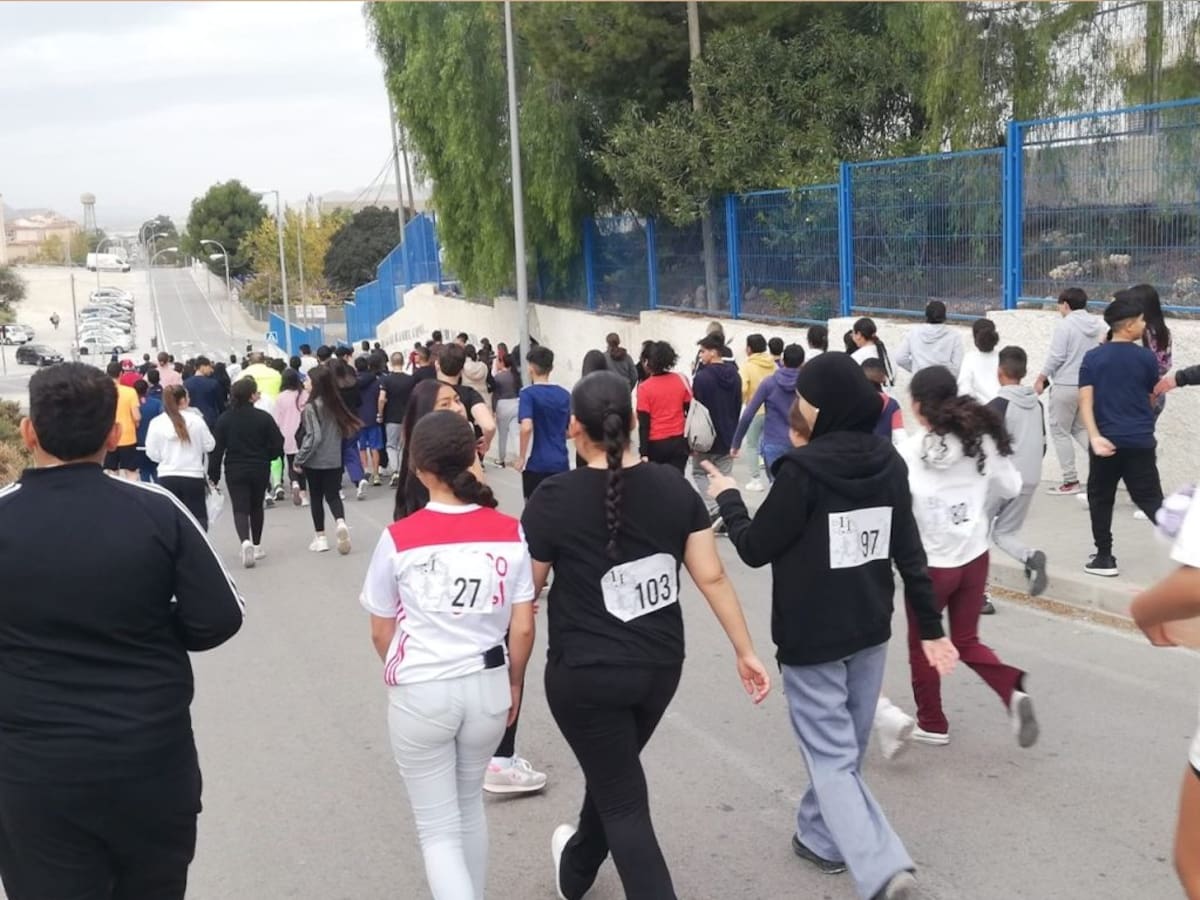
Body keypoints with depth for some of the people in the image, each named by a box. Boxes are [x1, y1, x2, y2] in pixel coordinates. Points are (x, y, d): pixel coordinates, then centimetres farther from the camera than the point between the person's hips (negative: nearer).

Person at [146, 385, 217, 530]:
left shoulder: (156, 423, -4)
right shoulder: (196, 420, -6)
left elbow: (152, 454, 0)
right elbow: (209, 446, 3)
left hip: (167, 477, 1)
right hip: (193, 476, -1)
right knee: (198, 518, 7)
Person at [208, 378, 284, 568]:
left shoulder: (224, 419, -6)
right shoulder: (264, 418, -9)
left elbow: (217, 449, -6)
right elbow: (278, 445, -7)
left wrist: (213, 475, 1)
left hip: (235, 472, 0)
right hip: (260, 470, 0)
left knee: (240, 509, 1)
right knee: (256, 507, 19)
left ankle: (245, 541, -25)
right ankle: (256, 545, 28)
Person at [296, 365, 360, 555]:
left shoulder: (311, 407, -17)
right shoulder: (336, 404, 0)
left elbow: (313, 437, -19)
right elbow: (344, 430, 7)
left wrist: (299, 459, -11)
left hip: (315, 461, -4)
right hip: (335, 460, 4)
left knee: (316, 498, 11)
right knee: (333, 495, 11)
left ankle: (320, 538, 16)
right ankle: (340, 522, -17)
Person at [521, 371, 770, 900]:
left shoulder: (555, 497, -15)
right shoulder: (674, 488, -4)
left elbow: (526, 589, -6)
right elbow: (712, 577, -4)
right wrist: (746, 651, 4)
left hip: (585, 674, -5)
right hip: (660, 666, 5)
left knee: (625, 805, 6)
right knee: (612, 774, 28)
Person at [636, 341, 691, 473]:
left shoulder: (644, 388, -10)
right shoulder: (681, 380, -2)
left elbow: (643, 424, -10)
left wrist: (643, 452, -7)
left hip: (655, 444, -2)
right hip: (679, 441, 2)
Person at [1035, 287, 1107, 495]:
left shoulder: (1065, 325, -12)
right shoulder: (1098, 325, 6)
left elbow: (1056, 357, -14)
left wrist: (1041, 379, -2)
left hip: (1066, 386, -7)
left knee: (1060, 431, 4)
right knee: (1080, 429, 21)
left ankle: (1070, 481, 3)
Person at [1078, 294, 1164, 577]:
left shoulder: (1092, 358, 0)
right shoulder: (1147, 358, -1)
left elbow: (1085, 400, -11)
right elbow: (1151, 399, 12)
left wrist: (1095, 436, -15)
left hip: (1107, 441, 0)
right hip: (1141, 442, 0)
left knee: (1100, 499, 14)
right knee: (1150, 499, 5)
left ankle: (1104, 558, 15)